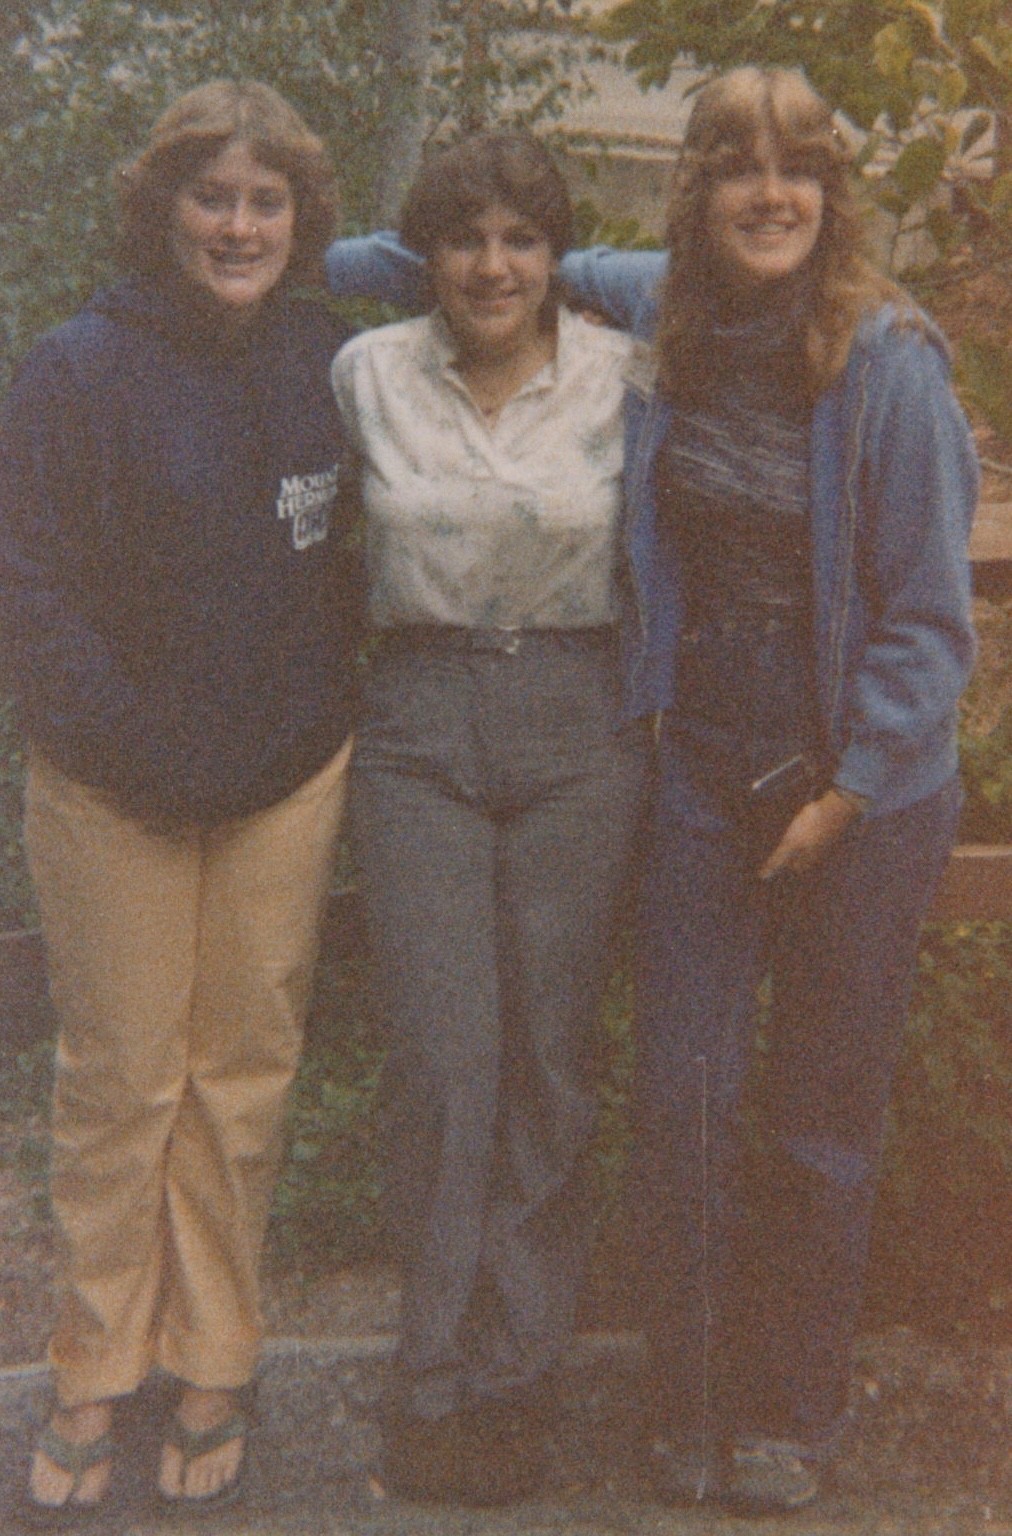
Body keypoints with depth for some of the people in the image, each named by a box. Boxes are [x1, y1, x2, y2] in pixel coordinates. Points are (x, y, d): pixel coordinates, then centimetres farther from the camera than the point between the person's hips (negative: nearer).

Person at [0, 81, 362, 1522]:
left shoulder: (332, 361, 3)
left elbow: (367, 538, 15)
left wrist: (334, 692, 2)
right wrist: (144, 747, -14)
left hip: (289, 775, 3)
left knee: (243, 1075, 10)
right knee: (119, 1079, 5)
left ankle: (214, 1369, 26)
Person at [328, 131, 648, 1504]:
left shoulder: (621, 376, 0)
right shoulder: (367, 372, 3)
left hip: (577, 722, 0)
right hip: (419, 721, 0)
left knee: (551, 1055, 5)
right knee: (441, 1057, -2)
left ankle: (514, 1375, 20)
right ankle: (438, 1375, 15)